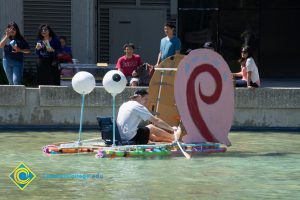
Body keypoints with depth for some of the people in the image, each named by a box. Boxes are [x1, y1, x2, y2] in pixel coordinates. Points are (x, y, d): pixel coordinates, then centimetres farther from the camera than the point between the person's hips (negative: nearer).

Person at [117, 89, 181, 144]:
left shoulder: (124, 105, 14)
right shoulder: (138, 106, -10)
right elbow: (156, 121, -5)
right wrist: (171, 128, 7)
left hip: (122, 138, 8)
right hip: (131, 138, -8)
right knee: (152, 128, 11)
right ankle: (173, 137, 28)